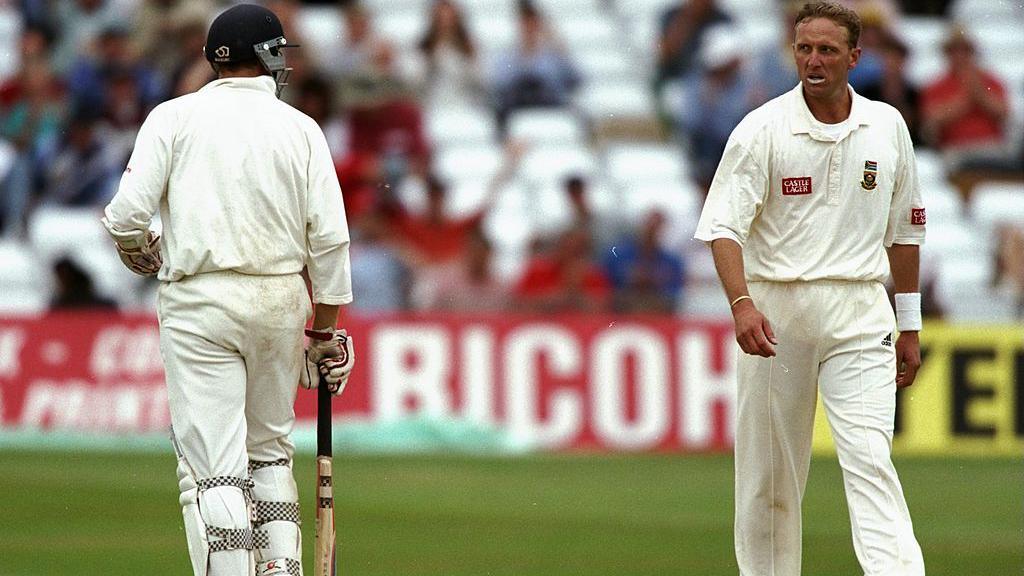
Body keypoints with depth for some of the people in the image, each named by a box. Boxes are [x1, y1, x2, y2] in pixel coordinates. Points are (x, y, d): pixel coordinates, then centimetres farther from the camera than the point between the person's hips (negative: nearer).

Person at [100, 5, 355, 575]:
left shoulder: (175, 118, 0)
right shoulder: (301, 128, 5)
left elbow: (127, 215, -8)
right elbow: (329, 238, 2)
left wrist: (141, 255, 15)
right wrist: (326, 330, 9)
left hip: (199, 300, -3)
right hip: (282, 298, 3)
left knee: (213, 464, -5)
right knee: (270, 448, 20)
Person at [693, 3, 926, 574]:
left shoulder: (888, 127, 7)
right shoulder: (763, 130, -4)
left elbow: (904, 230, 17)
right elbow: (723, 225, -13)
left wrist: (910, 324, 16)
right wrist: (742, 303, -30)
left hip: (859, 316, 1)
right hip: (773, 308, -1)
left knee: (870, 458, -13)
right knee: (768, 473, 4)